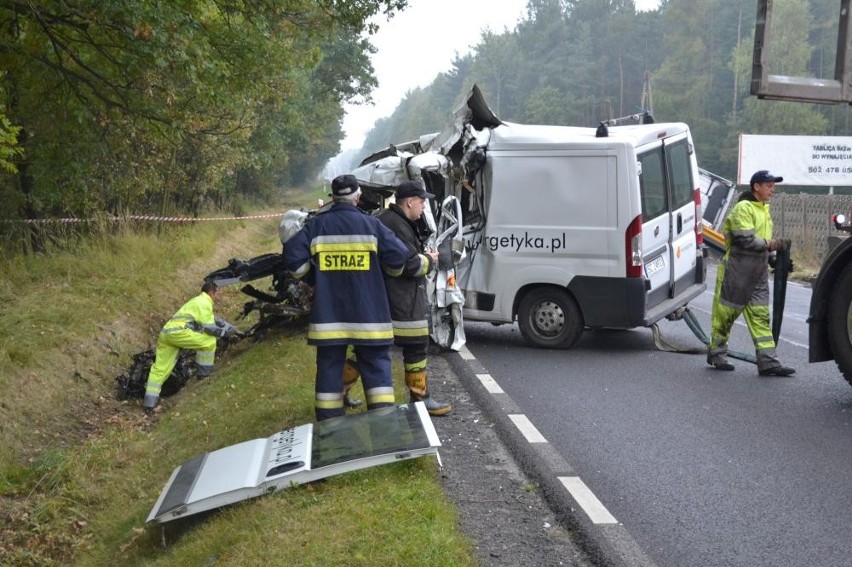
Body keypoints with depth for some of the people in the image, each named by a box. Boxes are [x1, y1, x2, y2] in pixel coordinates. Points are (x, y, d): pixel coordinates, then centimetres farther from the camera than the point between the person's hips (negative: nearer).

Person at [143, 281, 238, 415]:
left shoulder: (198, 301, 30)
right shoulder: (205, 302, -1)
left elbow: (213, 319, 37)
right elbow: (209, 327, -8)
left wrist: (232, 328, 36)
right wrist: (227, 331, 6)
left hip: (166, 332, 10)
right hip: (178, 332, -10)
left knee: (159, 369, 8)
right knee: (209, 341, -5)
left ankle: (149, 404, 7)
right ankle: (203, 373, 5)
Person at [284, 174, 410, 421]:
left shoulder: (316, 225, 1)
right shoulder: (371, 224, -3)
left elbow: (293, 258, -4)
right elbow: (398, 256, -7)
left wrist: (315, 279, 13)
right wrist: (390, 271, 16)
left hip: (328, 314, 2)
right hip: (367, 314, -1)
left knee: (329, 366, 9)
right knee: (376, 364, 6)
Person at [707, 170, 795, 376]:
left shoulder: (764, 209, 16)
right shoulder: (743, 208, -12)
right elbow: (745, 240, -21)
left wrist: (771, 257, 14)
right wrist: (769, 244, -13)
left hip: (758, 274, 9)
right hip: (737, 270, -8)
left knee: (760, 316, 3)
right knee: (725, 312, 3)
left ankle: (768, 362, 0)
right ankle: (716, 353, 17)